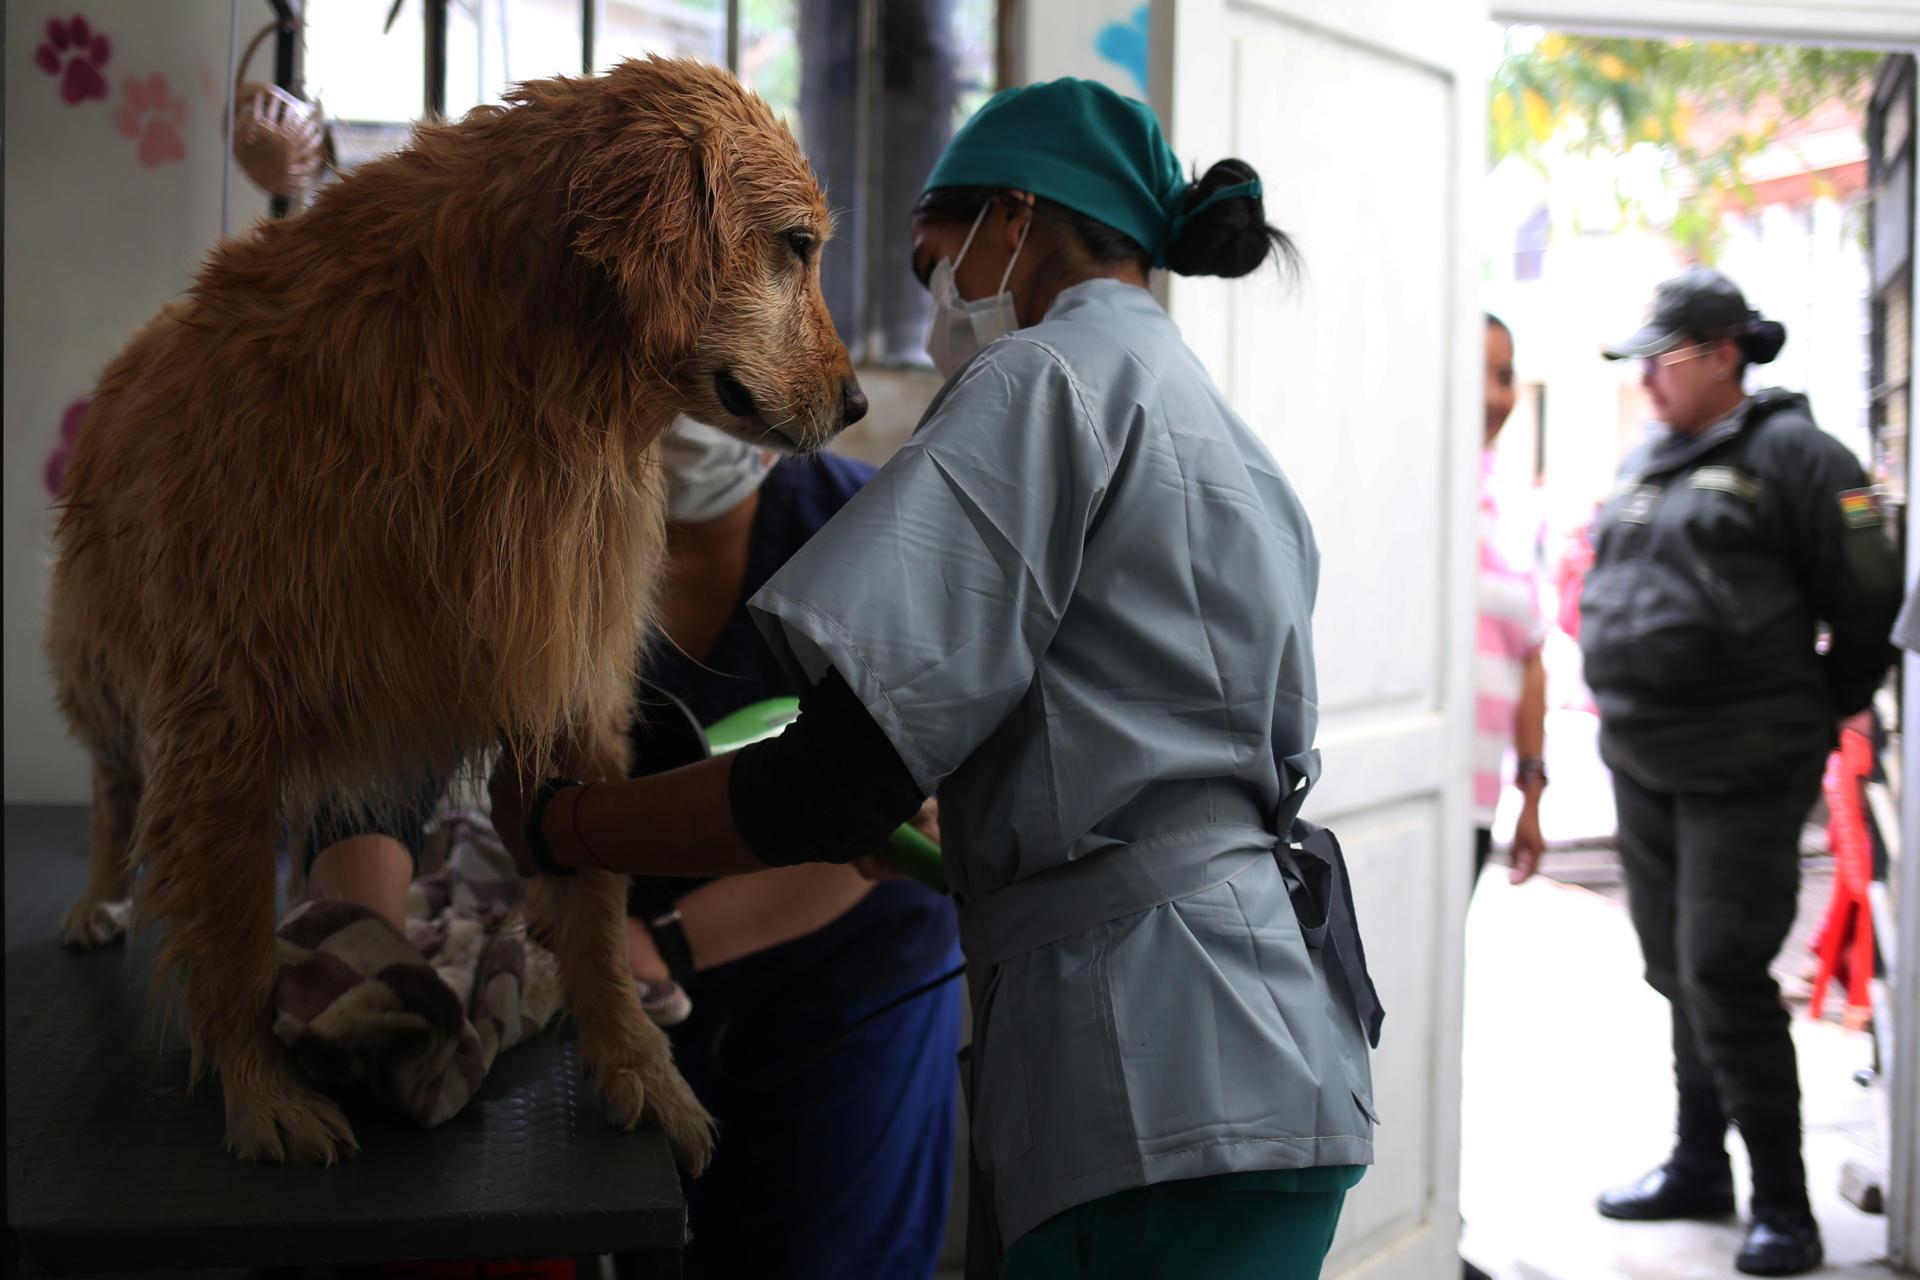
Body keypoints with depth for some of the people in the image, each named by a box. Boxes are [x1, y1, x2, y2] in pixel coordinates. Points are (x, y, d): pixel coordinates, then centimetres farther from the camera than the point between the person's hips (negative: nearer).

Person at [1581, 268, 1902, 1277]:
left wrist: (1820, 711, 1)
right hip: (1640, 760, 8)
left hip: (1744, 767, -8)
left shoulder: (1788, 452, -9)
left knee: (1723, 973, -10)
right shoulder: (1645, 463, 14)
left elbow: (1870, 596, -8)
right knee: (1677, 970, 15)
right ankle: (1698, 1168, 28)